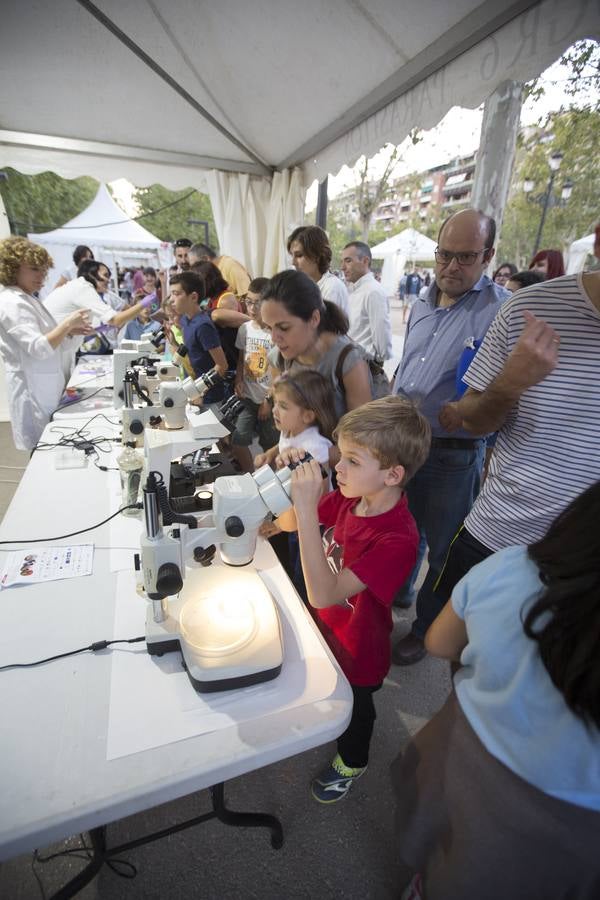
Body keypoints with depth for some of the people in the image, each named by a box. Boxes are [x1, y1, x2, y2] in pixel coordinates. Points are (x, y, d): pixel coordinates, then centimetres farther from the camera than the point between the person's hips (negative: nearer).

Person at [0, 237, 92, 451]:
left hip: (44, 385, 10)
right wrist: (67, 323, -24)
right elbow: (39, 348, -26)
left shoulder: (28, 298, 14)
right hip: (33, 388, -10)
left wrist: (69, 330, 7)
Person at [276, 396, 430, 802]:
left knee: (353, 707, 26)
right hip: (323, 623, 6)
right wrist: (296, 477, -24)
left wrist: (307, 507, -48)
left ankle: (352, 762, 58)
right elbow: (289, 523, -5)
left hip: (356, 647, -5)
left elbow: (323, 594, -43)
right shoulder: (350, 498, -18)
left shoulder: (397, 540, -38)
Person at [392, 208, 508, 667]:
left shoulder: (502, 311, -13)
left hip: (453, 457, -6)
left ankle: (426, 628, 37)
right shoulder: (421, 307, 10)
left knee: (443, 552, 13)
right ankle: (398, 592, 50)